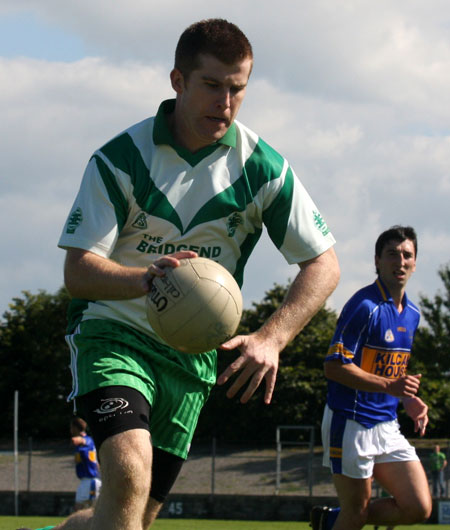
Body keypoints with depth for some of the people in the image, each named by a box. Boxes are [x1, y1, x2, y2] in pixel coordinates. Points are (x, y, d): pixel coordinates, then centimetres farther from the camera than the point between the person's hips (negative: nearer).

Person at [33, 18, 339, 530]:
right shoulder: (121, 158, -11)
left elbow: (323, 265, -1)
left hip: (193, 351, 3)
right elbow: (77, 270, -15)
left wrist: (270, 338, -17)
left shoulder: (263, 168, -5)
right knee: (128, 475, -29)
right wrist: (144, 279, -37)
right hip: (112, 330, -3)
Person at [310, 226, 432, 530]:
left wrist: (409, 400, 5)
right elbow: (335, 367, -18)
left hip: (388, 425, 8)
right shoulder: (364, 306, -14)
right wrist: (388, 386, -26)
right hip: (352, 423, -8)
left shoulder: (412, 314, 13)